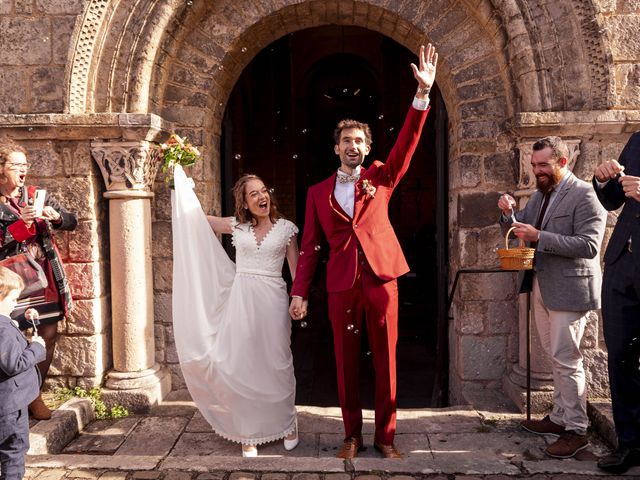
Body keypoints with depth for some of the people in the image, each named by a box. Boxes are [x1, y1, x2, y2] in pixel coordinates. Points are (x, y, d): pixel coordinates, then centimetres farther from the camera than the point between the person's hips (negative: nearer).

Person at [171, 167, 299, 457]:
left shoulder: (286, 228, 4)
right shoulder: (236, 226, 7)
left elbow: (296, 269, 7)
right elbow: (196, 217, 11)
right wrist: (180, 178, 9)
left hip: (273, 300, -1)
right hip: (241, 300, 1)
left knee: (277, 365, 7)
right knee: (242, 365, 4)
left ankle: (286, 424, 28)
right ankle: (248, 433, 17)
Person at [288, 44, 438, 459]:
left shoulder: (381, 178, 9)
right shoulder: (319, 192, 10)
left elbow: (408, 142, -3)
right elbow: (310, 247, 8)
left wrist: (424, 92, -15)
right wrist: (300, 292, 2)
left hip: (382, 279, 0)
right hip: (342, 285, 1)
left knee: (386, 361, 6)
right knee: (346, 364, 8)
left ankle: (385, 436, 20)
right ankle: (352, 435, 23)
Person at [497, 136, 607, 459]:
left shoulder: (584, 195, -13)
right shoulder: (540, 194, 12)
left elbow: (589, 245, -22)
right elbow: (517, 231, 15)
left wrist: (539, 237, -26)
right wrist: (509, 213, -6)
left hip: (568, 289, -8)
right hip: (541, 287, 8)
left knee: (566, 359, -3)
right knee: (556, 356, 16)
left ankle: (576, 430, 10)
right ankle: (560, 417, 29)